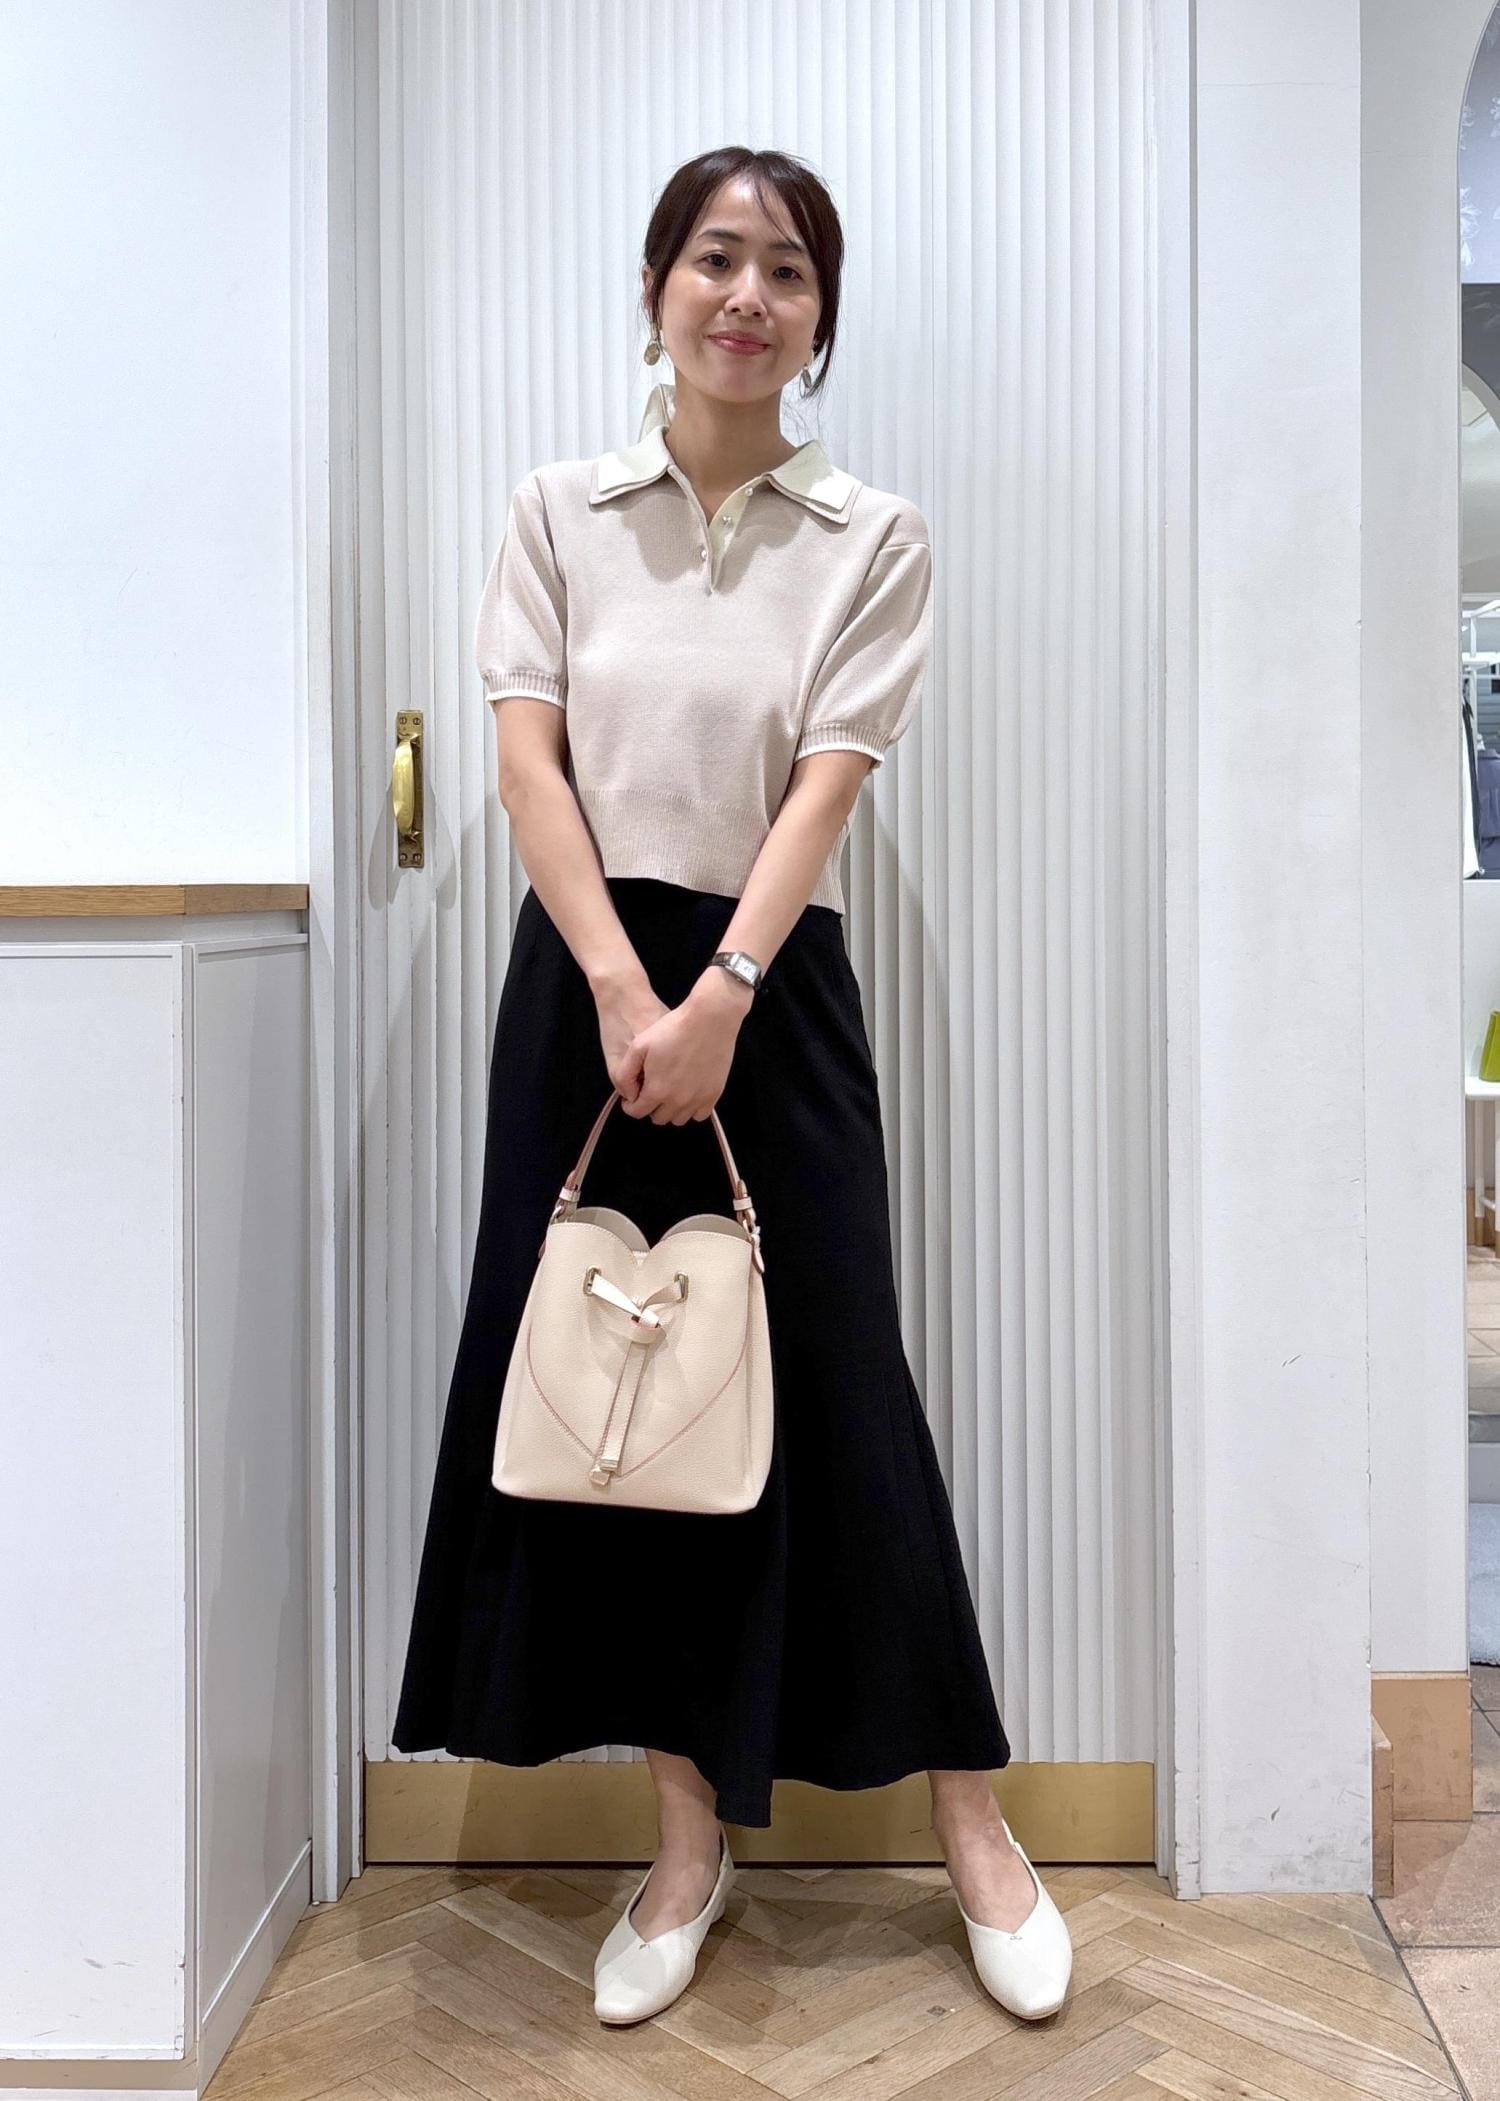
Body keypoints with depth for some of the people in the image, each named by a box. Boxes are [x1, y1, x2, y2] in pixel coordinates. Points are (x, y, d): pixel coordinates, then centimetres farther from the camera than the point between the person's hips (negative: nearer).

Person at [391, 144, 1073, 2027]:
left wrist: (719, 996, -18)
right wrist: (622, 989, -15)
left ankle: (972, 1823, 18)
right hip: (588, 978, 2)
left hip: (775, 987, -1)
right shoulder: (559, 513, 8)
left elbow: (827, 782, -6)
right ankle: (689, 1838, 19)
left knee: (832, 1385, 1)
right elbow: (530, 762, -2)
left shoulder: (872, 542, 5)